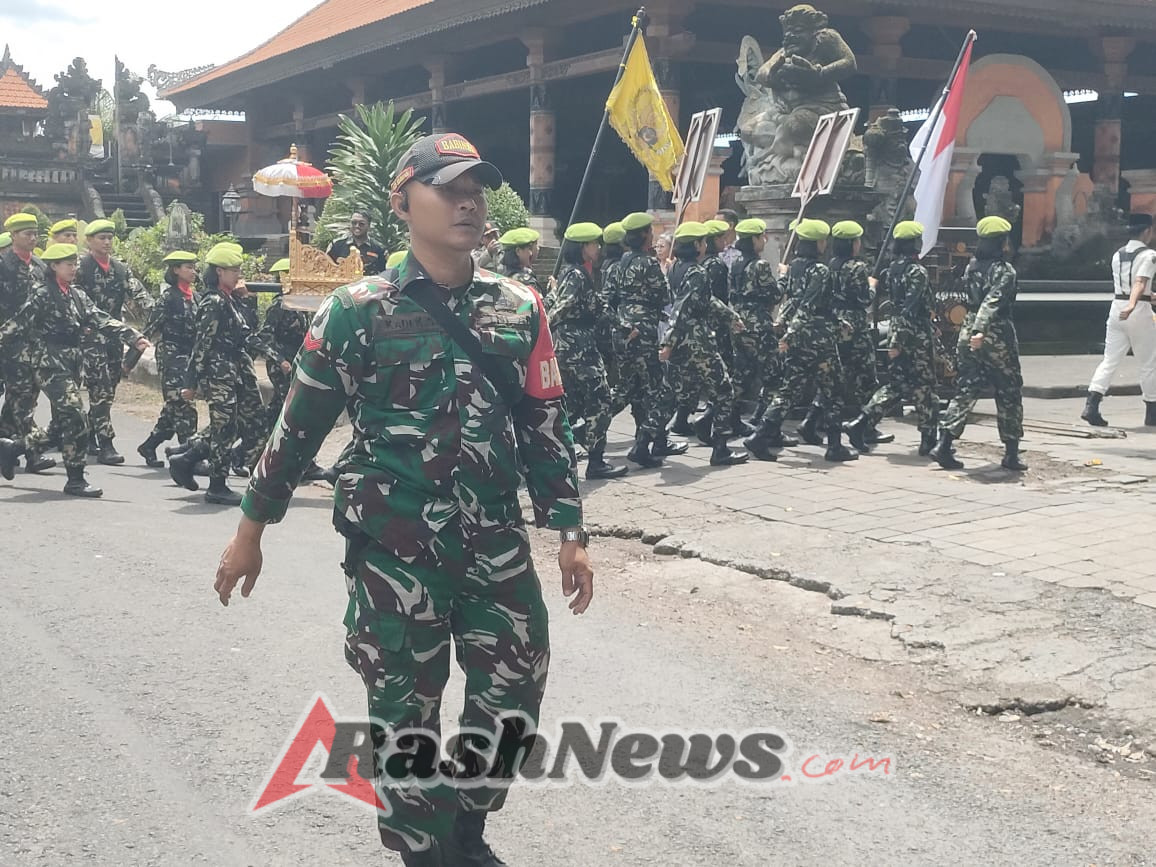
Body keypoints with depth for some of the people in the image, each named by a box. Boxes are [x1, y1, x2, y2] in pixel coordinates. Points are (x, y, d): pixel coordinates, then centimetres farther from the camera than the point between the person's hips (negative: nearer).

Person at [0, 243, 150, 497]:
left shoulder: (77, 294, 13)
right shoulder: (43, 295, -7)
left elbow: (101, 320, 6)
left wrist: (133, 337, -4)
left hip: (71, 366, 8)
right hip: (50, 365, -8)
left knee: (63, 426, 11)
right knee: (76, 422, -12)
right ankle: (76, 480, -2)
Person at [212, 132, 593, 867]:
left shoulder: (520, 308, 5)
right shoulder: (358, 310, -4)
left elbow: (546, 425, 8)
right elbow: (301, 423, 2)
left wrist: (571, 533, 4)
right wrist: (252, 528, 6)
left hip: (498, 542, 4)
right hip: (395, 546, -3)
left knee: (513, 692, 9)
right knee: (405, 708, 5)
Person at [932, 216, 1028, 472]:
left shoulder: (971, 267, 7)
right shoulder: (1004, 270, -13)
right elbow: (992, 302, -25)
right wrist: (981, 330, -33)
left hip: (968, 333, 6)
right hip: (998, 337, -6)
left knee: (966, 391, 9)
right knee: (1009, 394, 7)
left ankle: (944, 444, -4)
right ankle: (1011, 454, 11)